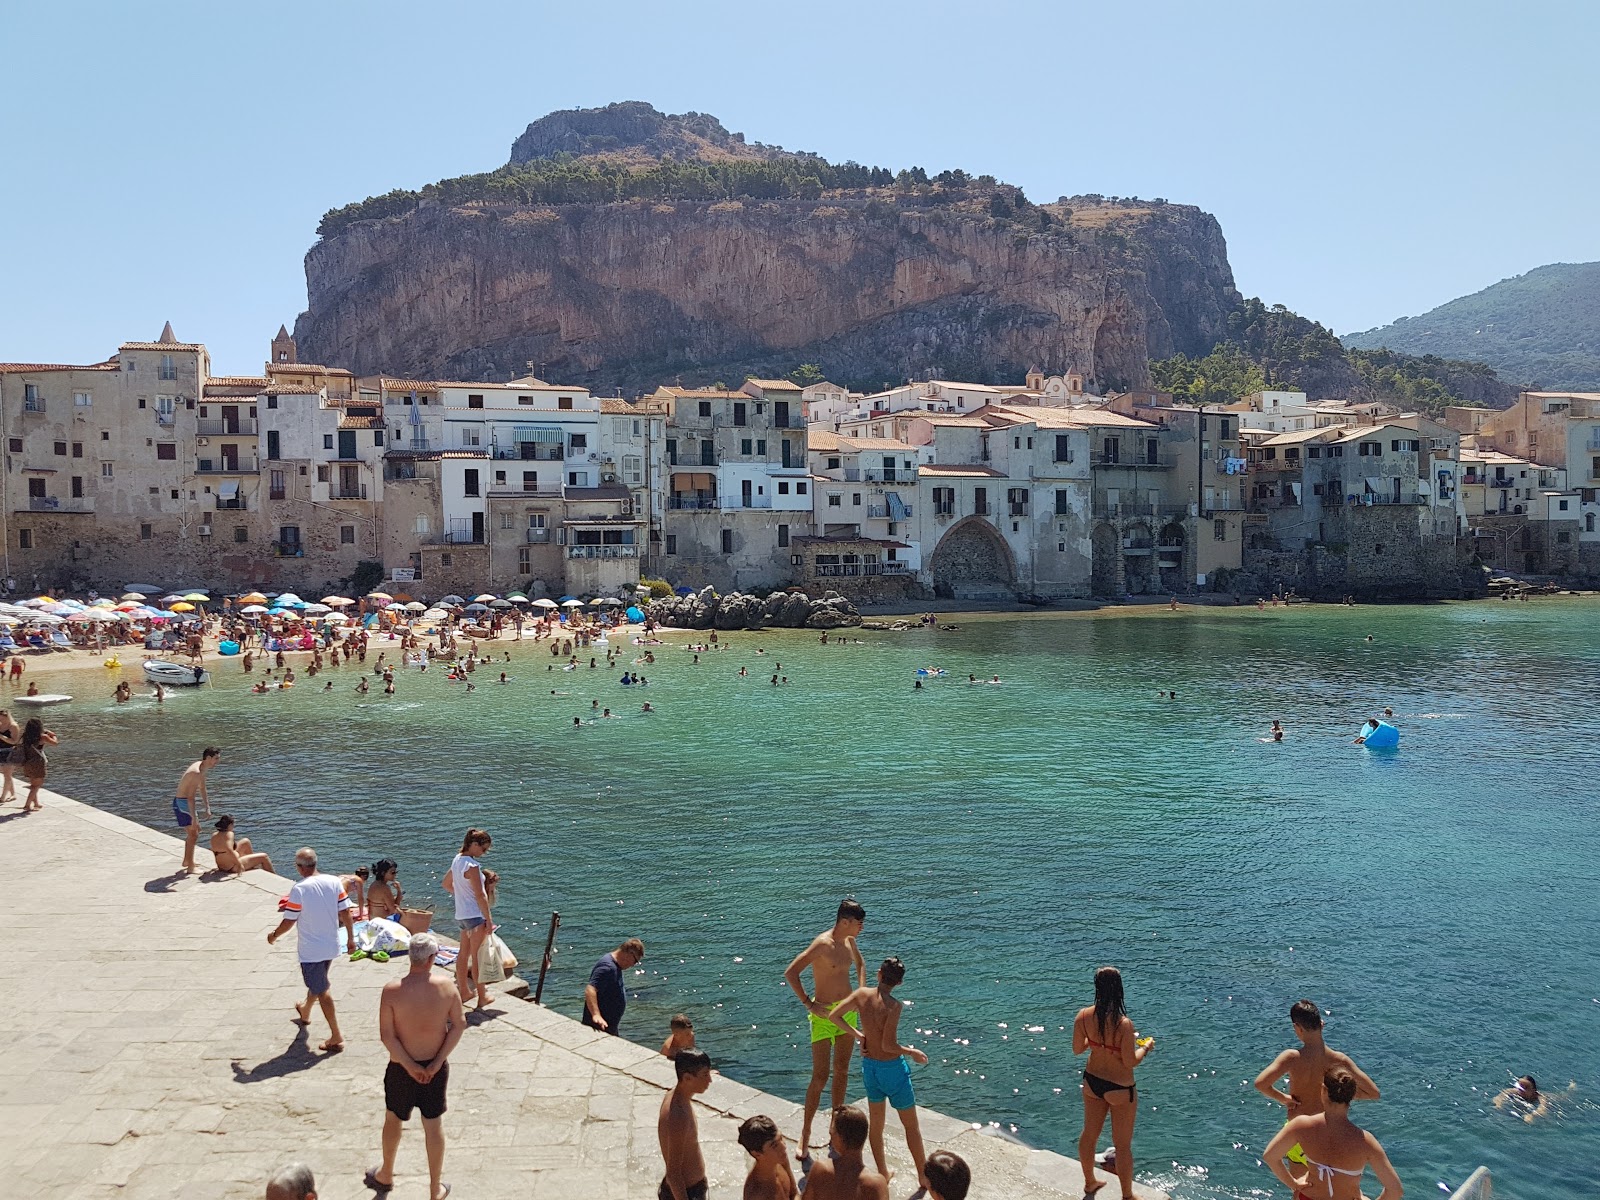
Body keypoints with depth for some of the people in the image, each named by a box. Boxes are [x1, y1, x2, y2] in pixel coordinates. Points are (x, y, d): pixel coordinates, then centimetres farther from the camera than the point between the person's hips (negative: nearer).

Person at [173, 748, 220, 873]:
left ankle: (187, 861, 34)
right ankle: (191, 868, -5)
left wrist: (207, 808, 18)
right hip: (182, 803, -10)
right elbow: (190, 797, -30)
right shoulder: (196, 772, -27)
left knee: (196, 829, 22)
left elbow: (202, 789, 18)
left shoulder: (202, 768, 5)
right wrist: (194, 818, -31)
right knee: (193, 834, -9)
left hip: (185, 802, 10)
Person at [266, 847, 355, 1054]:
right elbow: (345, 912, -2)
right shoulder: (334, 882, -6)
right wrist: (351, 937, 9)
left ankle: (336, 1037, 1)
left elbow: (289, 921, -14)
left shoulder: (299, 889, -20)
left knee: (322, 991, 1)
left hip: (311, 950, -6)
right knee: (317, 982, 29)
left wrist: (274, 935, 6)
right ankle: (305, 1013, 55)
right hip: (331, 946, 6)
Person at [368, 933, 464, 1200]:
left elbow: (386, 1035, -17)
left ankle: (385, 1175, 44)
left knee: (393, 1119, 23)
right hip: (437, 1066, 1)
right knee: (433, 1124, 14)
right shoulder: (446, 985, -13)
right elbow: (459, 1024, -9)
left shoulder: (392, 990, -18)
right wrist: (437, 1062, -8)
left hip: (402, 1068, -1)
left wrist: (409, 1065, -11)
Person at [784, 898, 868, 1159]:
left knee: (842, 1071, 14)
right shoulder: (822, 944, -21)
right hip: (824, 1013, -7)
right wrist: (809, 1004, -20)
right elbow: (790, 973, -24)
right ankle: (805, 1134, 5)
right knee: (820, 1076, -6)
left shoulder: (850, 941, 3)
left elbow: (860, 964, 26)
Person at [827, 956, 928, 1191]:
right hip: (892, 1068, -5)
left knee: (875, 1122, 21)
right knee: (911, 1125, 13)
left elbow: (833, 1016, -4)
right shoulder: (894, 1005, -24)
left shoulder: (861, 994, -9)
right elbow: (888, 1045, -26)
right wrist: (912, 1052, -9)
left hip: (869, 1065, 5)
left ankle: (883, 1172, 33)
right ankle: (924, 1176, 24)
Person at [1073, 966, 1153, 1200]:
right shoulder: (1124, 1024, -29)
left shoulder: (1083, 1016, -13)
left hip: (1092, 1082, 5)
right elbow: (1130, 1062, -21)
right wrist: (1146, 1047, -3)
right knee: (1123, 1145, 14)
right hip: (1119, 1089, -5)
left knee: (1089, 1134, 24)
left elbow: (1077, 1049, -1)